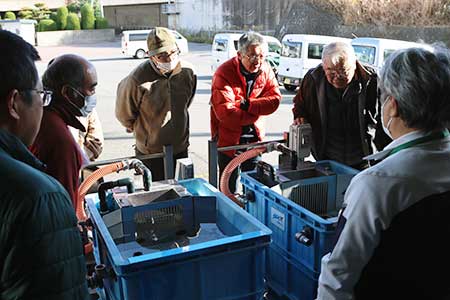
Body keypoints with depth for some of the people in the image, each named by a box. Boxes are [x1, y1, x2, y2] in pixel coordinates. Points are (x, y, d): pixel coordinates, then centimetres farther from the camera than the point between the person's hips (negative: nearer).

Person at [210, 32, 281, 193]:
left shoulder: (266, 70, -2)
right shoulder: (224, 73, -19)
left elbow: (275, 99, -11)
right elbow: (224, 112, -28)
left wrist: (247, 105, -23)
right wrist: (258, 111, -17)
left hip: (254, 139, 5)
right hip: (228, 139, -4)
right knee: (230, 190, 9)